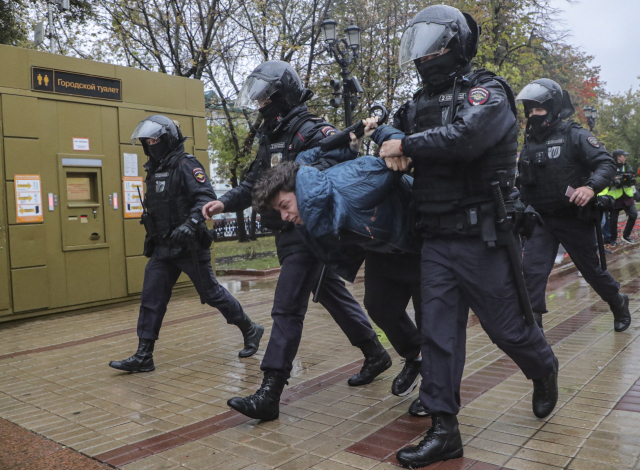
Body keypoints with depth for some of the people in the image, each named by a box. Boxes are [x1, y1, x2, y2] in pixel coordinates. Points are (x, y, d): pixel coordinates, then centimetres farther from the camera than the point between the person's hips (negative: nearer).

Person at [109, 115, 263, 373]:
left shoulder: (186, 165, -11)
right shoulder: (154, 170, 15)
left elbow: (206, 196, -23)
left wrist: (191, 223, -36)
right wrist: (151, 237, 23)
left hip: (189, 246, -8)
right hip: (162, 248, 8)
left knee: (211, 293, 2)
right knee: (151, 299, 2)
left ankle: (250, 331, 21)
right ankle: (143, 357, 8)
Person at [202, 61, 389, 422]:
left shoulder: (311, 130, -12)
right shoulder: (270, 137, 16)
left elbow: (343, 153, -31)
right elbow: (253, 183, 17)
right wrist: (225, 202, 1)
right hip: (287, 234, 10)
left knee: (287, 308, -11)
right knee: (332, 294, 18)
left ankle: (269, 395, -7)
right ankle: (375, 354, 34)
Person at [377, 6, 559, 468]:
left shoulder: (486, 91, -8)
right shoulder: (420, 103, 13)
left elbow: (466, 135, -27)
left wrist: (408, 145, -18)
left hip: (481, 239, -5)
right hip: (436, 242, 6)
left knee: (507, 326, 8)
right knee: (439, 333, 3)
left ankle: (545, 371, 42)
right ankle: (444, 431, 12)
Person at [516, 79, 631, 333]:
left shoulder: (575, 136, -7)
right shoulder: (529, 143, 9)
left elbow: (607, 164, -13)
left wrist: (591, 186, -31)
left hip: (574, 217, -4)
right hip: (541, 219, 4)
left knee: (591, 269, 11)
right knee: (532, 270, -12)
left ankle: (619, 304, 40)